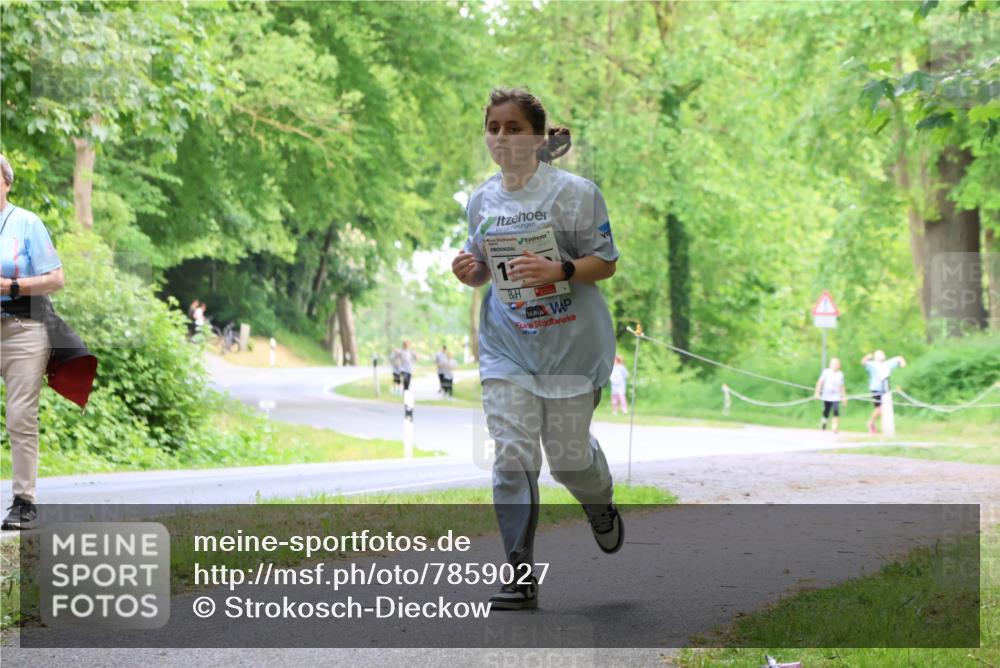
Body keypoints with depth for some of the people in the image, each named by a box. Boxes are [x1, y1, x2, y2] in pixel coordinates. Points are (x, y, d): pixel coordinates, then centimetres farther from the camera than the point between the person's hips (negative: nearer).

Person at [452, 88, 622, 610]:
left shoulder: (574, 192, -9)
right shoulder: (482, 200, 4)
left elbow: (605, 263, -7)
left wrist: (559, 269, -24)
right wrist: (469, 271, -7)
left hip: (570, 342, -3)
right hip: (506, 346, 3)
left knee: (568, 454, 5)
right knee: (512, 455, -8)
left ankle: (601, 506, 42)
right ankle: (520, 576, -4)